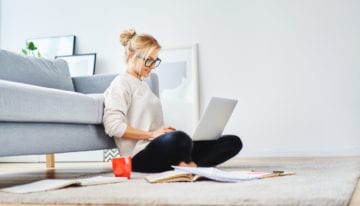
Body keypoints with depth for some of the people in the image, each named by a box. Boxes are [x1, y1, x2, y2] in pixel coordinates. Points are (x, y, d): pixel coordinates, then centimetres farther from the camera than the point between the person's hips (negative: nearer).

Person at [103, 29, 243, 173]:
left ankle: (189, 166, -28)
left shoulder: (142, 85, 28)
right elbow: (113, 126, -14)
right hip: (140, 156, -9)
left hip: (160, 148, 9)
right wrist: (152, 134, -14)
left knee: (233, 142, -4)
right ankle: (189, 166, -12)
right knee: (177, 139, -45)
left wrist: (167, 131, 5)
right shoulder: (121, 83, 1)